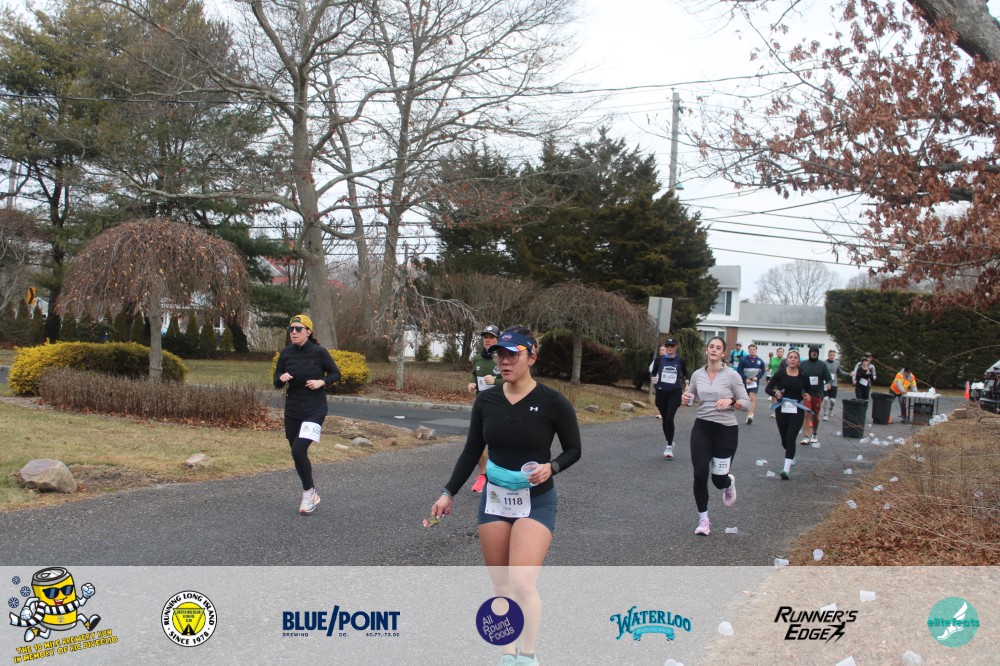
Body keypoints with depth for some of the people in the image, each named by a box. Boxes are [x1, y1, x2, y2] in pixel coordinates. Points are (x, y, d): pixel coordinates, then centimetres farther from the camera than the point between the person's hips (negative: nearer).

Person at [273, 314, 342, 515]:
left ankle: (308, 492, 1)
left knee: (298, 450, -19)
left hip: (315, 410, -5)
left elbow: (336, 374, 2)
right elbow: (276, 382, 8)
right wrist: (282, 379, -15)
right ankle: (311, 494, 31)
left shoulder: (319, 353, -9)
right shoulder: (286, 353, 1)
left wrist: (322, 381, -16)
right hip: (292, 410, 5)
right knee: (298, 454, 11)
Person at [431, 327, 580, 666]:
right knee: (500, 586, 9)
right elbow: (471, 451, 9)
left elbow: (573, 449, -1)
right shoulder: (485, 400, -1)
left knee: (522, 582, -16)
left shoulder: (553, 402, -12)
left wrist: (551, 467, -21)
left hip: (536, 502, -4)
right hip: (494, 498, 4)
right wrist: (448, 493, 7)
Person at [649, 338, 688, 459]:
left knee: (669, 419, -15)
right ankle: (669, 443, 30)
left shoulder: (680, 361, -2)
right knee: (664, 419, 11)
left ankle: (669, 446, -7)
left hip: (675, 393, -2)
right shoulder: (659, 359, -2)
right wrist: (653, 379, -13)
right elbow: (652, 373, 8)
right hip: (661, 392, 2)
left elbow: (685, 375, 12)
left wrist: (686, 383, -4)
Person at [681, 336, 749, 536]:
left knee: (719, 478, 1)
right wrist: (686, 399, -7)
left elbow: (746, 403, -4)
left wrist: (731, 401, -24)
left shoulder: (732, 375, -8)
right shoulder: (697, 375, 2)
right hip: (702, 428, 2)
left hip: (726, 430, -2)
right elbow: (691, 398, 17)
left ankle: (729, 484, 42)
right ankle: (703, 520, 9)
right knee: (700, 475, -7)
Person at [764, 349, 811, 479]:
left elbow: (808, 390, 14)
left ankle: (787, 469, -17)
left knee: (791, 438, -13)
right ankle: (791, 456, 46)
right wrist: (775, 393, -18)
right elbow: (767, 388, -1)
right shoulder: (780, 373, -3)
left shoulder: (803, 375, -1)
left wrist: (807, 395, -4)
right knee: (784, 439, 13)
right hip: (782, 409, 1)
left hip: (797, 410, -1)